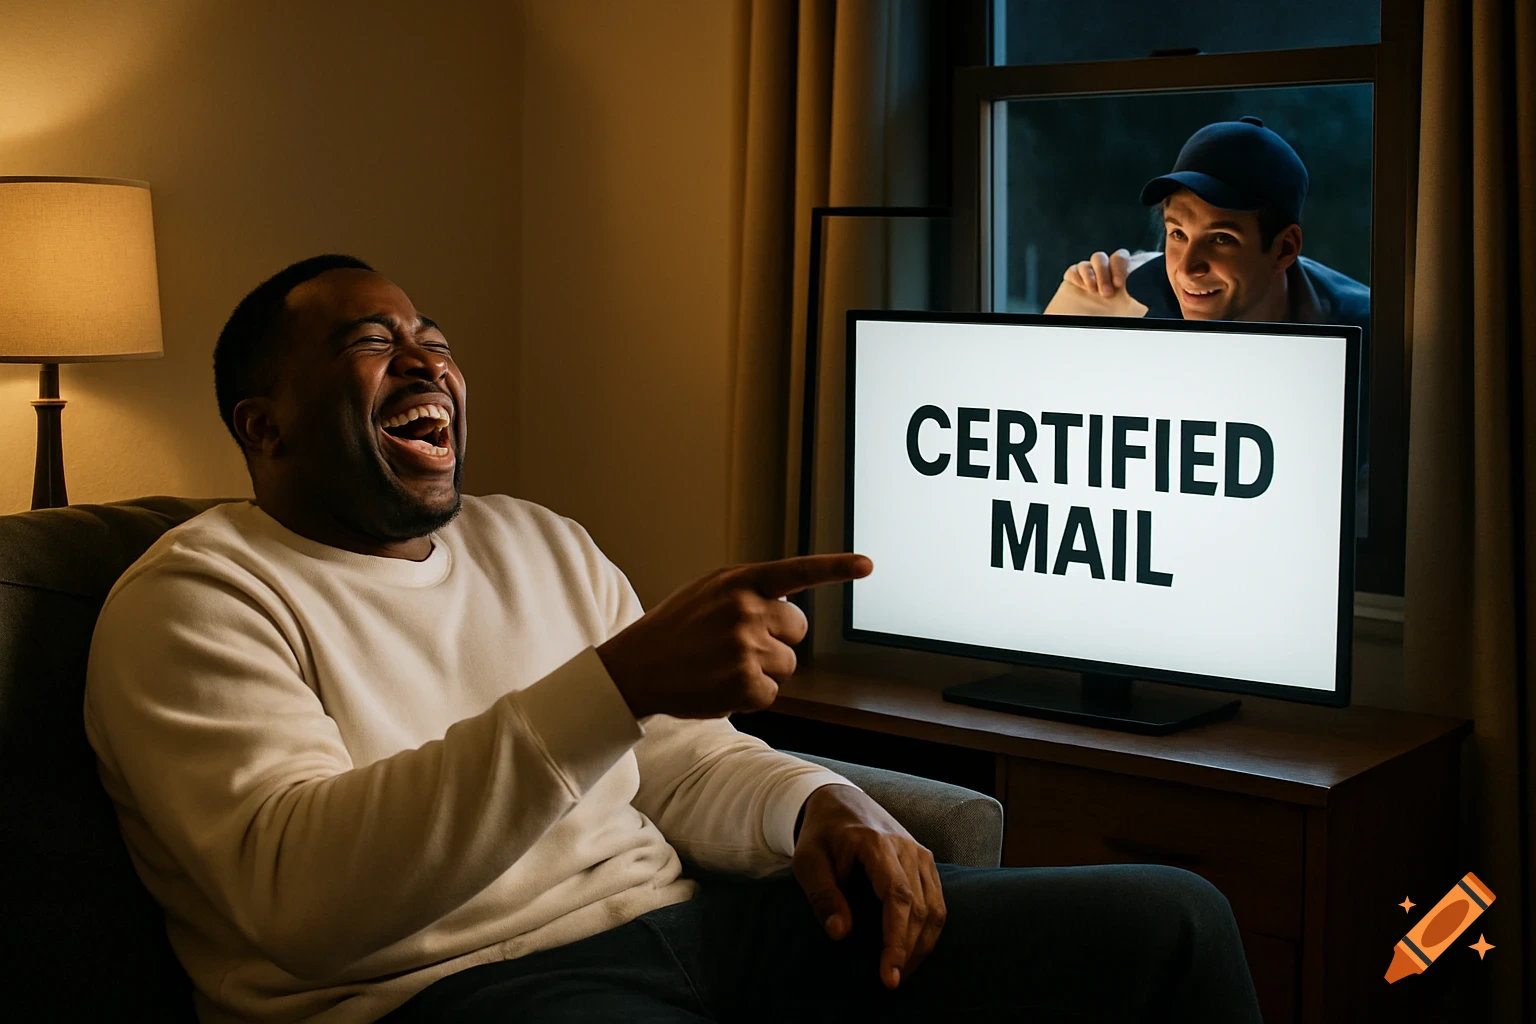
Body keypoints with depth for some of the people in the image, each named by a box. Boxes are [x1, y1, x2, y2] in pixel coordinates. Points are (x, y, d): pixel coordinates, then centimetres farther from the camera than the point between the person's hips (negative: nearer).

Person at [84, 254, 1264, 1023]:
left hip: (686, 915, 7)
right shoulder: (192, 599, -2)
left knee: (1170, 920, -4)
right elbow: (297, 890, -20)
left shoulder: (542, 543, 20)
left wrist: (820, 807, -5)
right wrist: (621, 679, -29)